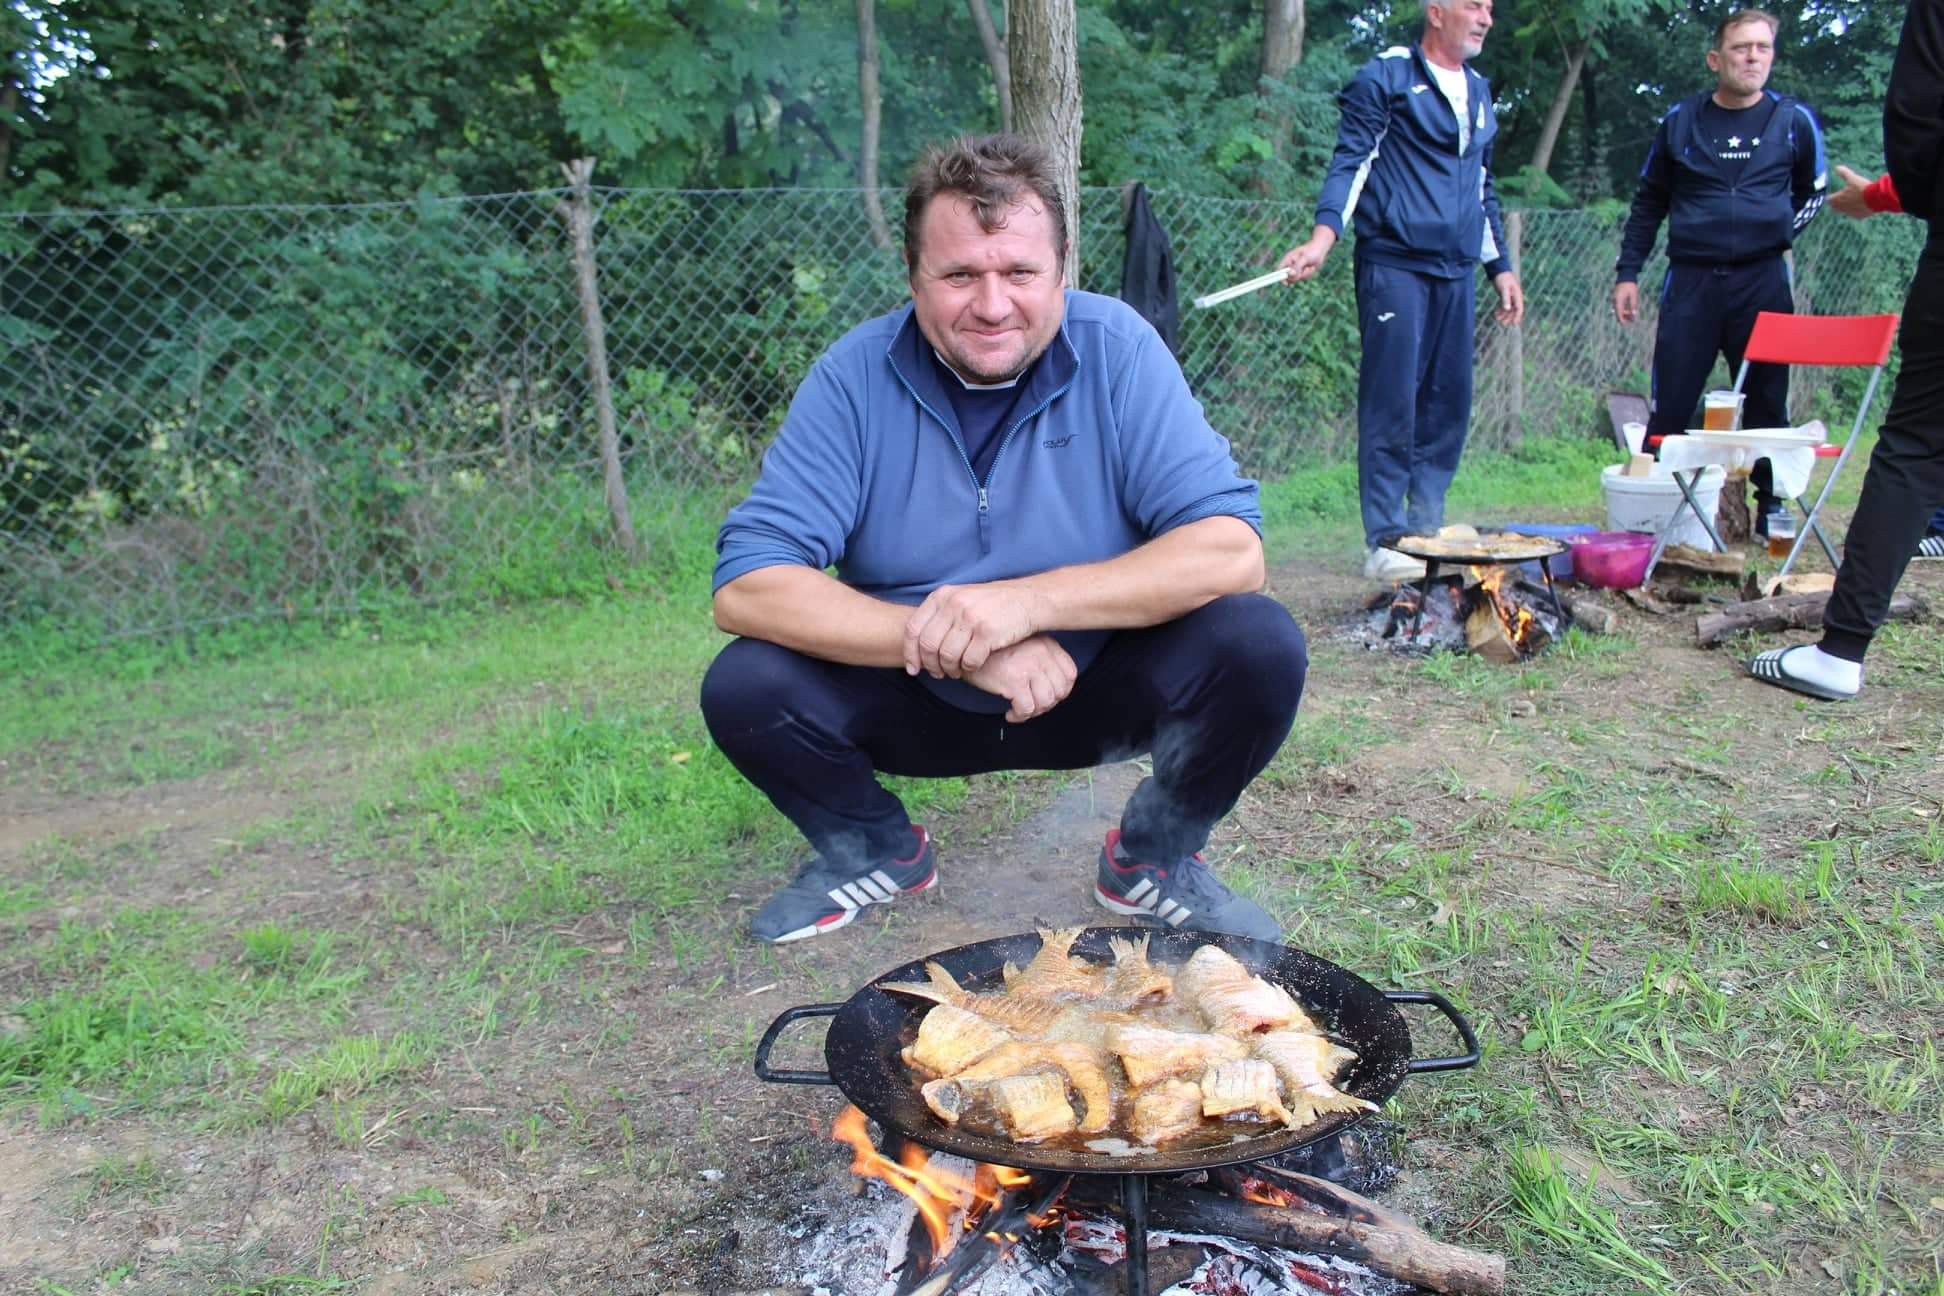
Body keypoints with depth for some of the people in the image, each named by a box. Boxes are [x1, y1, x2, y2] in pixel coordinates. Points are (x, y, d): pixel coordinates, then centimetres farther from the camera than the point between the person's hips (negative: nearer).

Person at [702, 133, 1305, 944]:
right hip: (919, 702, 1)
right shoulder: (855, 376, -13)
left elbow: (1233, 551, -22)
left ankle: (1154, 856, 5)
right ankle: (874, 849, 10)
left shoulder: (1118, 350, -13)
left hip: (1097, 690, 0)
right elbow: (743, 588, -21)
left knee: (1259, 645, -25)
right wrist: (955, 647, -31)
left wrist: (1030, 601, -34)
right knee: (743, 687, -23)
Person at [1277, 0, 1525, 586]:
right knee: (1392, 399, -10)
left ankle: (1426, 529, 13)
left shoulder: (1478, 92, 22)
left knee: (1448, 400, 5)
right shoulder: (1387, 77, 1)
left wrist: (1500, 265, 23)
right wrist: (1323, 237, -22)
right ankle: (1386, 542, -7)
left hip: (1453, 269, 7)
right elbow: (1350, 161, -7)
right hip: (1393, 261, -7)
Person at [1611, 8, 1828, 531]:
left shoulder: (1794, 120, 5)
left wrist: (1780, 231, 5)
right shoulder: (1680, 120, 6)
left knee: (1767, 402, 6)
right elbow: (1648, 202, 13)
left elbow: (1813, 193, 20)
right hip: (1691, 278, 0)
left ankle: (1771, 509, 16)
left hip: (1764, 280, 1)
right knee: (1669, 404, -2)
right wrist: (1627, 273, 8)